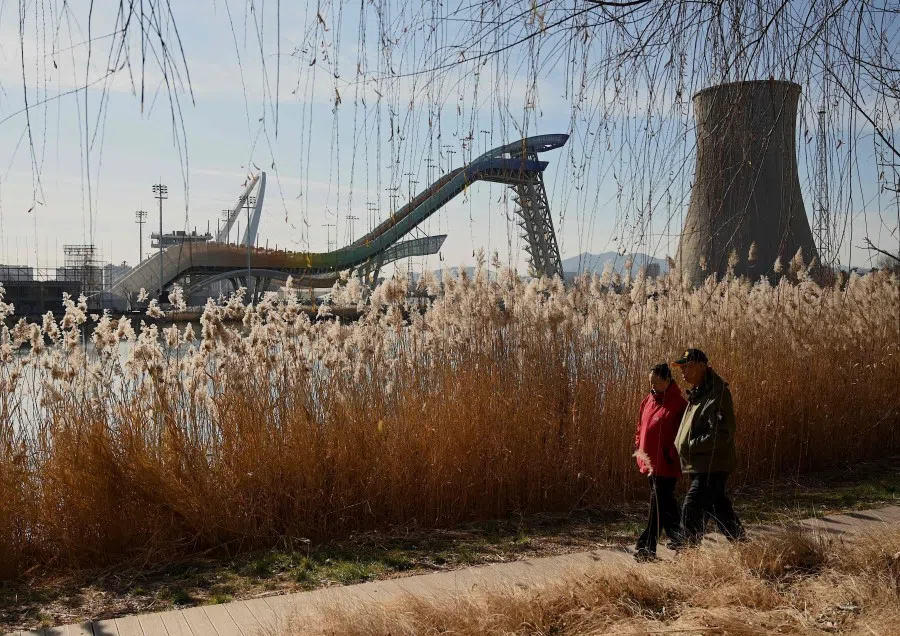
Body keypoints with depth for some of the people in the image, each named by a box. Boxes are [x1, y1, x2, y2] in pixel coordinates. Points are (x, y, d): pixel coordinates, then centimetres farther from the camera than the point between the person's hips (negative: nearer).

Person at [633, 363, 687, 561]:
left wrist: (671, 455, -18)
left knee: (659, 504, -6)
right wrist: (638, 446, 10)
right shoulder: (648, 401, 11)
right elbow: (641, 427, 20)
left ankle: (647, 547, -4)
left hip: (666, 464, -8)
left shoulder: (679, 404, -11)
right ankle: (678, 537, 34)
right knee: (666, 502, 19)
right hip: (650, 461, 8)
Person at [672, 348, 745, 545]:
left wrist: (690, 447, -21)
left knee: (691, 509, -14)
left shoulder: (718, 394, -18)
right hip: (700, 466, 10)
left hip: (712, 466, -10)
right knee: (719, 508, 21)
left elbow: (722, 435, -24)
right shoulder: (697, 393, 13)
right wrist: (680, 445, 10)